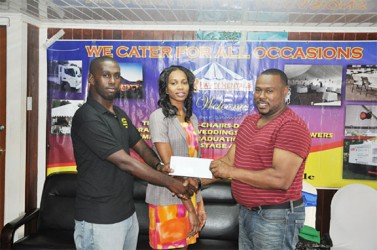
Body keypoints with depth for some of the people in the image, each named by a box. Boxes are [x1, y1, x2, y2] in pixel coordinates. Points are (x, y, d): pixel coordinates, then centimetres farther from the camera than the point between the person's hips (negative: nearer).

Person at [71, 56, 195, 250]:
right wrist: (169, 182, -17)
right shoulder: (87, 118, -19)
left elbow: (143, 149, 9)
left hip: (127, 213, 8)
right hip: (99, 220, -8)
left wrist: (168, 172, -10)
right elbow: (125, 162, -22)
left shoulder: (120, 115, 10)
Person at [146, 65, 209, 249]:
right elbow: (169, 165, -17)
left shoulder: (192, 119, 9)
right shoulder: (158, 116, -12)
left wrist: (199, 203, 8)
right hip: (168, 198, -6)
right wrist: (190, 208, -17)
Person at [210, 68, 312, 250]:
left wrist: (231, 172, -22)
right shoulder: (248, 121, 8)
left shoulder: (292, 126, -19)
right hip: (246, 212, 8)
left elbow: (281, 179, -27)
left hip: (276, 217, -7)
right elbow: (229, 159, 8)